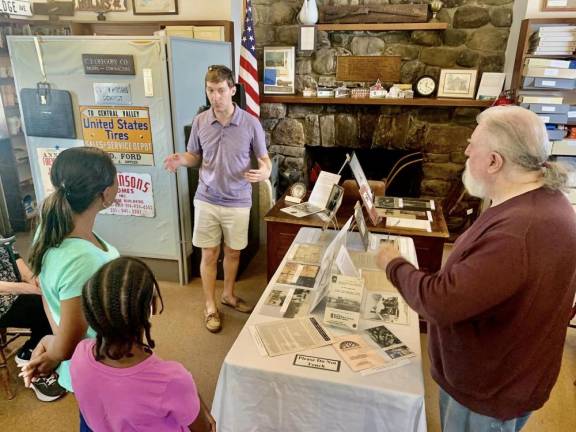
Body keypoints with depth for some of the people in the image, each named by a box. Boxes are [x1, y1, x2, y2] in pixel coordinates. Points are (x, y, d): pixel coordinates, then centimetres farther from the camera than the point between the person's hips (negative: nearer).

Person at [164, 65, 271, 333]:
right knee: (209, 254, 9)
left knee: (233, 252, 15)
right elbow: (195, 156, 9)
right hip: (206, 200, 1)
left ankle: (228, 295, 39)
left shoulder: (251, 124, -10)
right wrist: (181, 160, -15)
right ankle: (210, 307, 25)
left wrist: (264, 172, -26)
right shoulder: (199, 121, -3)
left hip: (238, 202, -1)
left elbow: (264, 159, -2)